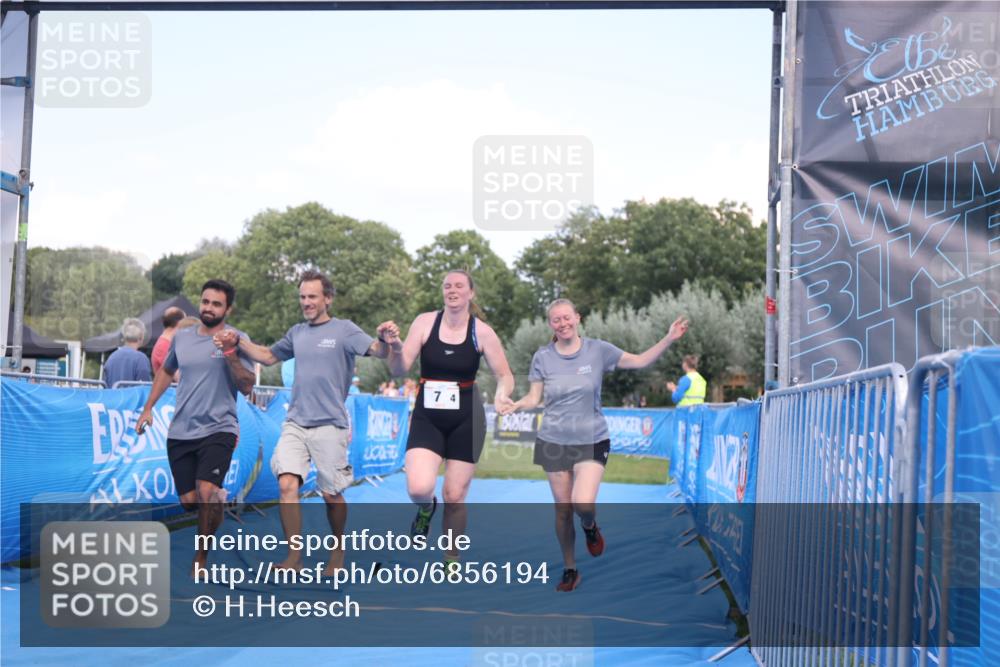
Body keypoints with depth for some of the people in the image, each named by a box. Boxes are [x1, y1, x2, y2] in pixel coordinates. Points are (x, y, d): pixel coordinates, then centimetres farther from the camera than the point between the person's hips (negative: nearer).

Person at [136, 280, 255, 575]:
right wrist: (148, 408, 23)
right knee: (189, 501, 4)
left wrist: (232, 356, -24)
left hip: (217, 429, -5)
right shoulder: (181, 337, 9)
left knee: (207, 492, -23)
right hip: (179, 433, 5)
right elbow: (166, 372, 26)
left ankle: (201, 558, -6)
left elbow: (247, 387, -11)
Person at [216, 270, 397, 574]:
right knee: (287, 485, -12)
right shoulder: (297, 332, 12)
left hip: (330, 425, -4)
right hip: (295, 423, 4)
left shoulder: (344, 330, -4)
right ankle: (294, 557, -6)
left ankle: (338, 549, 29)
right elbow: (269, 356, 26)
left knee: (331, 494, 4)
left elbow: (379, 351, -18)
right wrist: (239, 342, 13)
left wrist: (386, 340, -40)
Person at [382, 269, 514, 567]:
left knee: (455, 497, 3)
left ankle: (452, 559, 26)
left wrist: (502, 393, -22)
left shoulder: (482, 331, -5)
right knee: (418, 489, -19)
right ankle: (426, 509, 20)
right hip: (427, 418, 0)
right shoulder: (425, 322, -4)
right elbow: (399, 369, -6)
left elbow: (505, 375, 1)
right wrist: (395, 346, -27)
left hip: (466, 421, 0)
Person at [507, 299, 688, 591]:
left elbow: (640, 361, 2)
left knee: (583, 504, -20)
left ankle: (590, 527, 19)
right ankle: (570, 570, 25)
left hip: (592, 441, -1)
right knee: (562, 509, 5)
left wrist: (668, 339, -9)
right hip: (554, 441, 1)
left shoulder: (598, 350, -4)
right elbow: (533, 398, 2)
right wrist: (514, 406, -18)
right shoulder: (542, 357, -2)